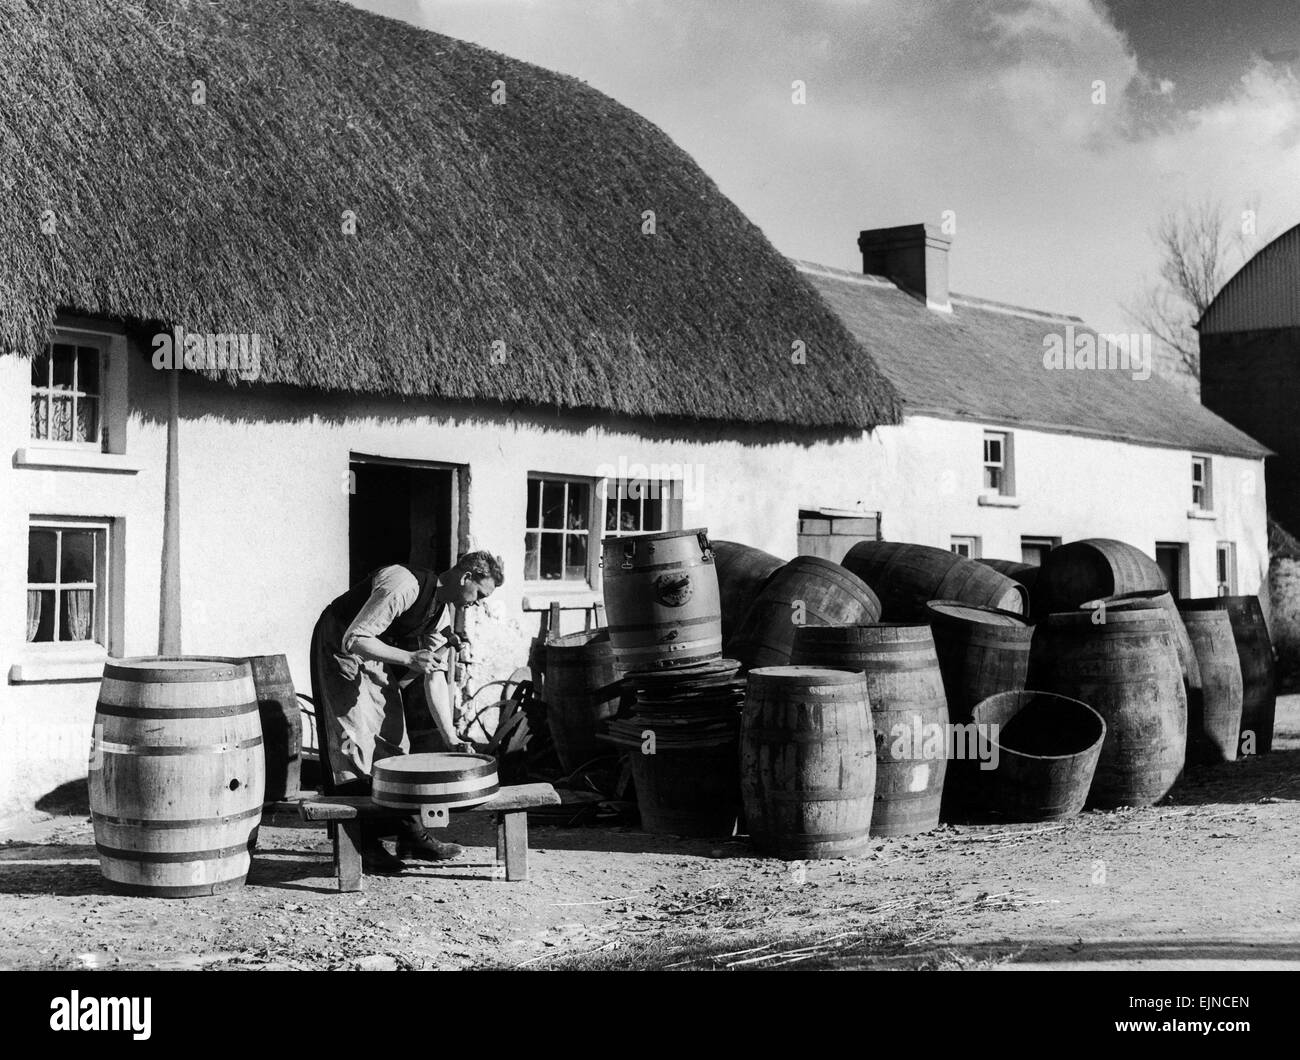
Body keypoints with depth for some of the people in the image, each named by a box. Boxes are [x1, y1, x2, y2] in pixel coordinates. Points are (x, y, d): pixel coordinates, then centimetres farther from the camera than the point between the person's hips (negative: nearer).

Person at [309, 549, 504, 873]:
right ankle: (366, 847, -7)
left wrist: (450, 737, -10)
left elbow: (435, 678, -3)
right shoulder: (403, 585, -30)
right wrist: (409, 658, -38)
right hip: (340, 649, -8)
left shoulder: (444, 612, -3)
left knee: (393, 740, 5)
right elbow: (354, 639, -32)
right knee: (358, 745, -11)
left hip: (377, 659, 8)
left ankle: (410, 835, 10)